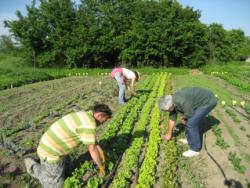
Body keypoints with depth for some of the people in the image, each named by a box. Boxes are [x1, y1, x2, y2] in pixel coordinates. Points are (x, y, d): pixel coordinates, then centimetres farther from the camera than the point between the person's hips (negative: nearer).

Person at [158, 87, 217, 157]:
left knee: (191, 123, -13)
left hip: (208, 101, -9)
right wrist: (169, 134, 18)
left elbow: (191, 114, -19)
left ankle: (195, 149, 1)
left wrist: (183, 118, 3)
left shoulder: (182, 102, -34)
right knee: (188, 119, 14)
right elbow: (172, 119, 8)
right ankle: (190, 139, 31)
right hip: (201, 100, 9)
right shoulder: (172, 102, -4)